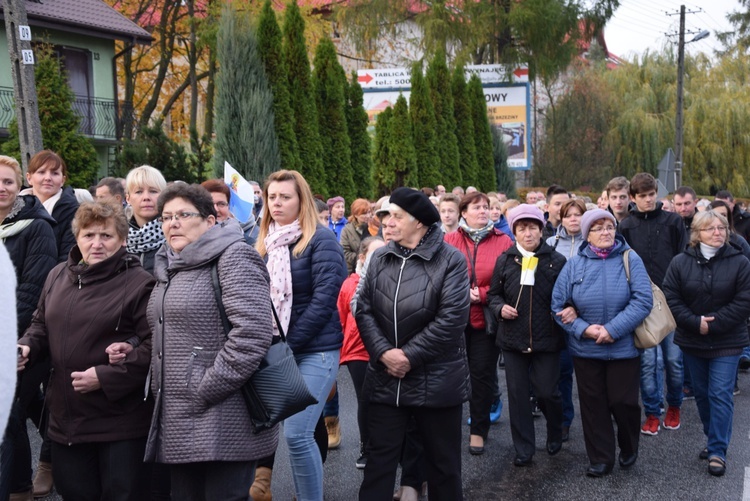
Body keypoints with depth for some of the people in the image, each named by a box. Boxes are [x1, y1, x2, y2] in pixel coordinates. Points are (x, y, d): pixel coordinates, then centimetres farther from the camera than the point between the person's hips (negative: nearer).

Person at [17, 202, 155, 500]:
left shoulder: (139, 284, -13)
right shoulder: (58, 276, 9)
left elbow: (156, 345, -19)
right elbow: (41, 325, 23)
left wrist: (107, 377, -22)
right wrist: (27, 347, 0)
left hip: (121, 423, -6)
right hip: (66, 418, 6)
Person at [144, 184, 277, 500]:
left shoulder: (232, 257, -9)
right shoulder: (169, 268, 17)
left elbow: (253, 332, -21)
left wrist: (205, 390, -18)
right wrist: (160, 391, 14)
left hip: (223, 426, -8)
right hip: (179, 424, 8)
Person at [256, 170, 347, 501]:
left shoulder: (320, 240, -8)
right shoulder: (266, 242, 11)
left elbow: (324, 299, -15)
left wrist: (288, 344, -13)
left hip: (314, 351, -6)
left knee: (297, 433, -12)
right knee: (297, 432, 8)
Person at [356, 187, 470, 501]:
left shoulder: (450, 260, -10)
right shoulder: (380, 258, 5)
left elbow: (451, 319, -17)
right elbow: (364, 310, 2)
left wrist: (410, 356, -17)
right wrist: (384, 352, -14)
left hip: (436, 379, -3)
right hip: (386, 377, 4)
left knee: (443, 460, 12)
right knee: (380, 457, 10)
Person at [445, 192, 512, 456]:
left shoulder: (503, 242, 1)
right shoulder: (449, 241, 2)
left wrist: (482, 295, -13)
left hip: (486, 320, 0)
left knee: (482, 374, 7)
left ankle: (479, 430, 20)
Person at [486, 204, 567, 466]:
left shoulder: (556, 261, -1)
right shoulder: (505, 260, 4)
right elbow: (493, 294, 12)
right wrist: (500, 308, -7)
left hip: (547, 338, -2)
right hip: (513, 339, 2)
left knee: (546, 392, 2)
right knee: (517, 394, 6)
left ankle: (555, 433, 33)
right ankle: (524, 448, 18)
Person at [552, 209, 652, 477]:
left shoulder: (630, 259, -6)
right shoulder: (575, 264, 0)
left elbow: (643, 300, -14)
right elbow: (558, 304, 0)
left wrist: (613, 329, -20)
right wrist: (583, 329, -14)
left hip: (624, 347, -2)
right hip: (585, 348, 2)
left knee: (623, 402, 5)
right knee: (593, 404, 10)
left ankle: (629, 449, 33)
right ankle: (600, 459, 24)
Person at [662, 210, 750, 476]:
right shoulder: (680, 262, -2)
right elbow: (671, 297, -5)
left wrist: (713, 324, -16)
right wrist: (695, 322, -16)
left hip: (726, 342, -3)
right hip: (692, 340, 3)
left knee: (720, 394, -7)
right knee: (702, 393, 13)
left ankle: (717, 451, -1)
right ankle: (714, 440, 29)